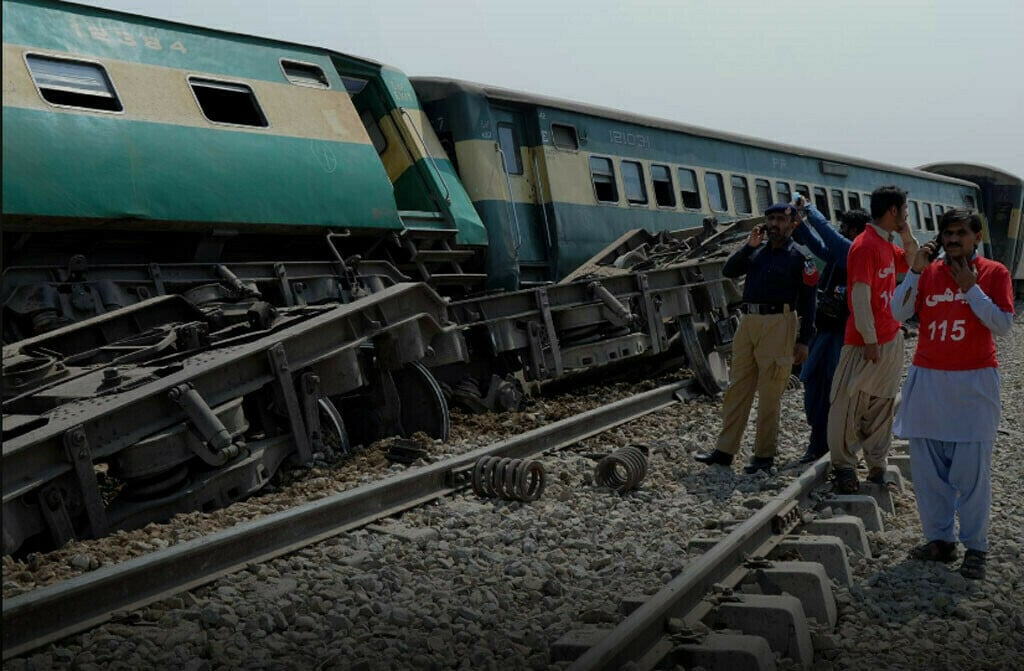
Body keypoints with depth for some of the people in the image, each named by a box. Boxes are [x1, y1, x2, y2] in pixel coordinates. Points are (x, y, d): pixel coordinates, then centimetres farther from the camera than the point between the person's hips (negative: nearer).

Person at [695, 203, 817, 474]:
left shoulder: (798, 257, 0)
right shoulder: (756, 251, 16)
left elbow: (808, 301, -2)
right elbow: (728, 271, 6)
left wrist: (803, 340, -7)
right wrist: (749, 245, -3)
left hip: (778, 325, -6)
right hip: (748, 322, 6)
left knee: (769, 394, -2)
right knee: (737, 388, 7)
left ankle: (765, 455, 7)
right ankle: (725, 450, 13)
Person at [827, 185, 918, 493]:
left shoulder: (887, 246, 13)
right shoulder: (865, 246, -16)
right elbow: (861, 296, -20)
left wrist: (906, 234, 12)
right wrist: (870, 340, -19)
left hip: (891, 340, 9)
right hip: (867, 343, -9)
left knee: (881, 406, 13)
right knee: (848, 405, 0)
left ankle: (877, 467, 21)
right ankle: (843, 467, 10)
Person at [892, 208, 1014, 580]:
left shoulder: (994, 273, 2)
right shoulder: (928, 272, 9)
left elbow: (1003, 324, -6)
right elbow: (899, 312, 0)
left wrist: (970, 287, -11)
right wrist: (914, 271, -8)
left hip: (973, 381, -3)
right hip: (927, 379, 3)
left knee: (972, 468, -4)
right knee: (927, 465, 5)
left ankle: (975, 548, 6)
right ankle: (939, 539, 15)